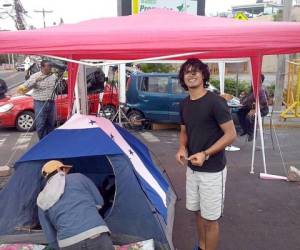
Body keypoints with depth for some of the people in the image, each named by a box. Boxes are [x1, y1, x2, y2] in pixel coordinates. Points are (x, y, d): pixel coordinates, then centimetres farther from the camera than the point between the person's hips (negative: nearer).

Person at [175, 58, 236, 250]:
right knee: (198, 212, 21)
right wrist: (182, 148, -4)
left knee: (210, 218, 4)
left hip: (212, 171, -7)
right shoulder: (184, 104, 5)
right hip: (192, 168, 7)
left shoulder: (215, 101, -17)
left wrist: (205, 154, -23)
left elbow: (231, 134, -16)